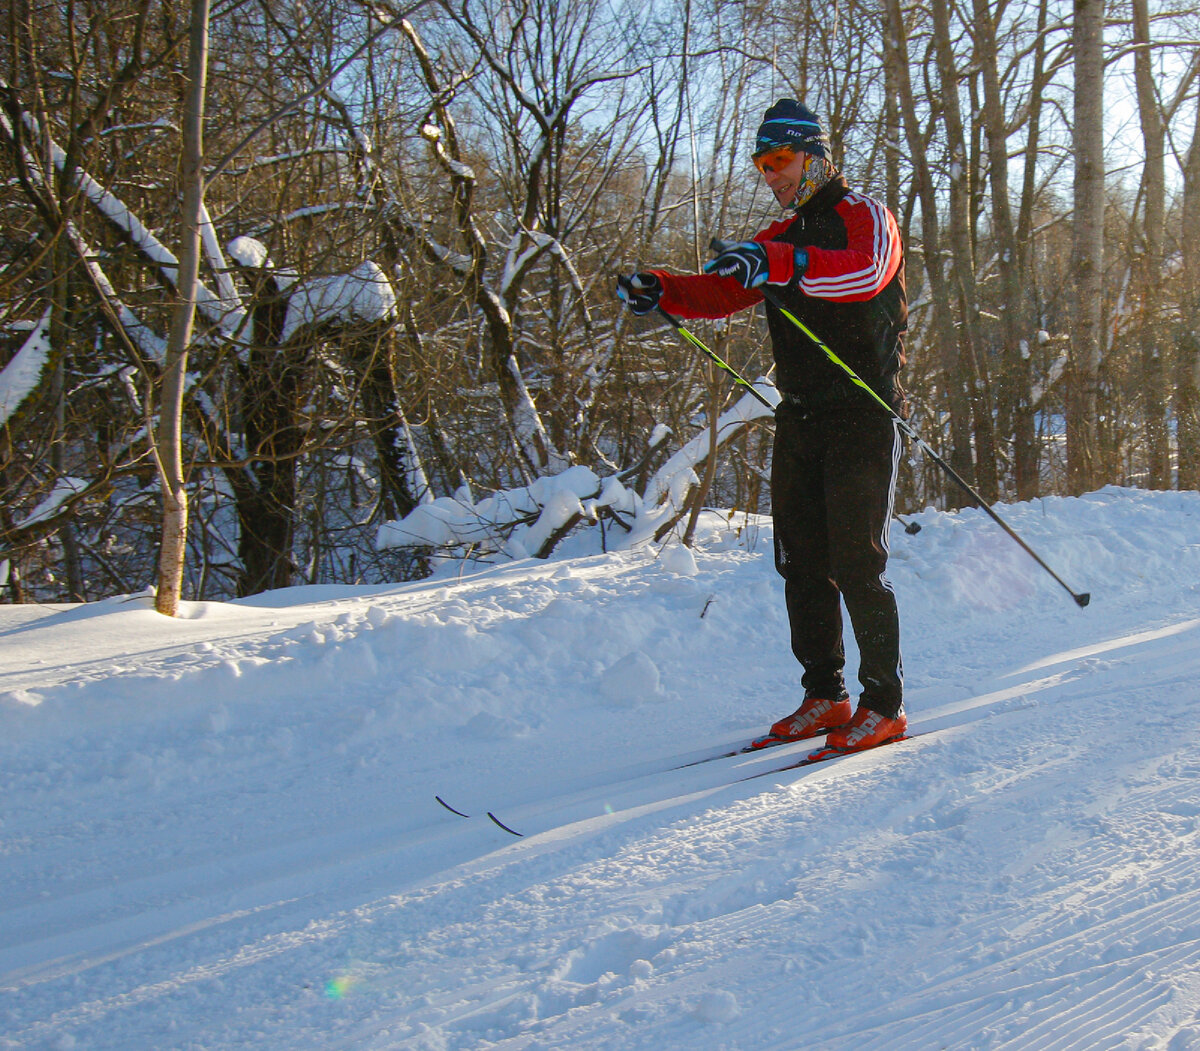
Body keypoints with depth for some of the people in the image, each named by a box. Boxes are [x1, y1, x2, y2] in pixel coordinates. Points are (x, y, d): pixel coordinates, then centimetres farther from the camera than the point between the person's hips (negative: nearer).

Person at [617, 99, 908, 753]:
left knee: (856, 562, -9)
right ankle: (825, 695, 16)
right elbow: (722, 291, 12)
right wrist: (659, 290, -8)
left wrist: (778, 265, -41)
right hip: (800, 421, 8)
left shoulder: (863, 216, -4)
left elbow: (866, 272, -27)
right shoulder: (783, 239, 20)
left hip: (863, 416, -8)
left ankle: (884, 704, -1)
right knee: (802, 562, 7)